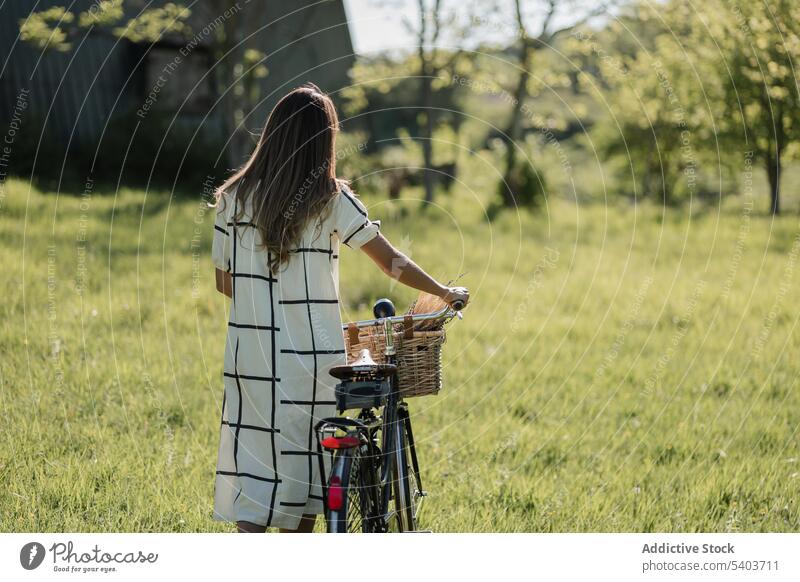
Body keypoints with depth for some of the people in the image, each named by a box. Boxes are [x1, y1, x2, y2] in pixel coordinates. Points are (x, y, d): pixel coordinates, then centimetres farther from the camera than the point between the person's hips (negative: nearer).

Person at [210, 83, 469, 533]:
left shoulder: (235, 197, 2)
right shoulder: (330, 199, -5)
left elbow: (225, 282, 8)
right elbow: (392, 262, 0)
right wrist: (444, 292, 15)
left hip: (250, 356, 2)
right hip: (311, 356, -2)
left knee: (254, 465, 3)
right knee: (304, 460, 13)